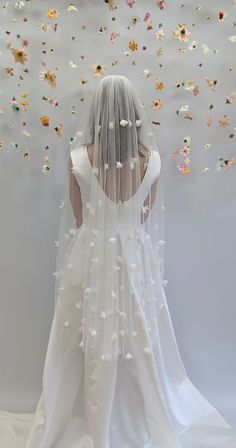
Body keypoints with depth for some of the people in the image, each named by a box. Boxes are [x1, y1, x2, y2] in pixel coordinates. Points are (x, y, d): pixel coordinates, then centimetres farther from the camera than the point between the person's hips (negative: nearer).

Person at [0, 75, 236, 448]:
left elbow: (79, 219, -1)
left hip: (92, 256, -1)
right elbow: (146, 216, 4)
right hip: (137, 256, 2)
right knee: (142, 342, 18)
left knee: (92, 344, 14)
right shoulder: (152, 159, -7)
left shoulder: (78, 158, -11)